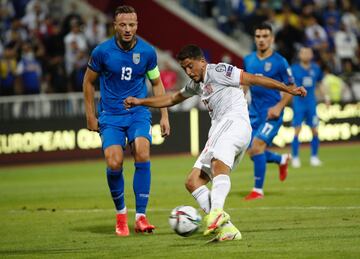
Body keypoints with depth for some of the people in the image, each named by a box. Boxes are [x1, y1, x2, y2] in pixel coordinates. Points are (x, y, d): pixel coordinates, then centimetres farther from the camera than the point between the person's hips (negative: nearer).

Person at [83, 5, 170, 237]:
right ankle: (121, 213, 10)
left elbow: (157, 83, 11)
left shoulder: (147, 52, -4)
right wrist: (90, 115, 6)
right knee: (114, 163, -17)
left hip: (139, 113, 1)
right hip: (110, 116, -1)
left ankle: (141, 216, -15)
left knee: (142, 154, -23)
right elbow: (89, 81, 7)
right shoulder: (102, 51, -8)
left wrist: (164, 115, 6)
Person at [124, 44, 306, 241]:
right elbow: (172, 98, 44)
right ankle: (226, 228, -19)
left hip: (234, 123, -9)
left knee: (219, 164, -36)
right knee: (192, 182, -3)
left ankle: (216, 212, -59)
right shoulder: (196, 85, 28)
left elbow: (254, 79, -4)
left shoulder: (218, 71, 1)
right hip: (218, 132, 9)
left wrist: (289, 90, -9)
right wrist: (140, 102, 41)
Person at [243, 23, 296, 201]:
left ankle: (258, 190, -8)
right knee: (253, 152, 4)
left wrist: (279, 107, -16)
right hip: (254, 112, 6)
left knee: (257, 146, -19)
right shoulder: (248, 60, 7)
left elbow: (291, 88, -3)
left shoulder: (279, 62, -8)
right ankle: (282, 160, 36)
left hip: (271, 113, -6)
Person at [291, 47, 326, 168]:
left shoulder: (316, 69, 6)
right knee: (297, 130, -8)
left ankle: (314, 157, 12)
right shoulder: (294, 69, -4)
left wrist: (326, 97, 15)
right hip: (298, 103, -3)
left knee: (314, 131, 0)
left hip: (311, 103, 3)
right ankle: (295, 157, -1)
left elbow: (320, 83, 20)